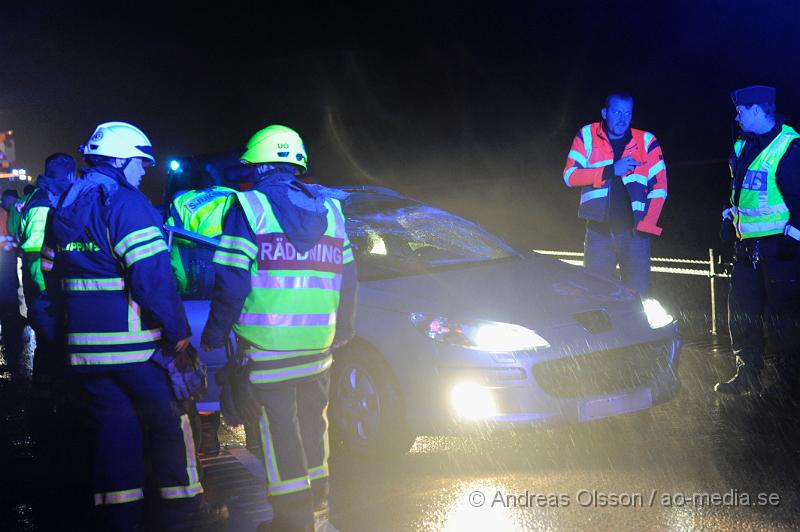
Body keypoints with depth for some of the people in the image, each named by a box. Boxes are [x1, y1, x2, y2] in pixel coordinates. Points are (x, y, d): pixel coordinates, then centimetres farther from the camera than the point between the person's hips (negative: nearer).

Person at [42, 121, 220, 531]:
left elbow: (50, 273, 18)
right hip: (133, 343, -7)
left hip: (85, 346, 7)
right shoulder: (126, 204, -13)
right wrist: (178, 331, -14)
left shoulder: (64, 206, 14)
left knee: (113, 426, 13)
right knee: (167, 421, 7)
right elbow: (154, 276, -20)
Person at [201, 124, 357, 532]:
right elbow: (347, 276, 13)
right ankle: (316, 494, 35)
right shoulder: (329, 211, 10)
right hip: (319, 342, 6)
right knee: (311, 417, 21)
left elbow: (232, 280, -13)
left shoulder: (250, 207, -7)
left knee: (279, 424, 1)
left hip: (267, 342, -6)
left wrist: (215, 332, -3)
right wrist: (342, 329, 25)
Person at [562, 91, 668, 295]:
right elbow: (570, 176, -3)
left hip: (635, 231, 0)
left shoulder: (647, 141, 7)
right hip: (599, 231, 0)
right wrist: (611, 170, -13)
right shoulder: (587, 136, 7)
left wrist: (646, 225, -8)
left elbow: (659, 187, 3)